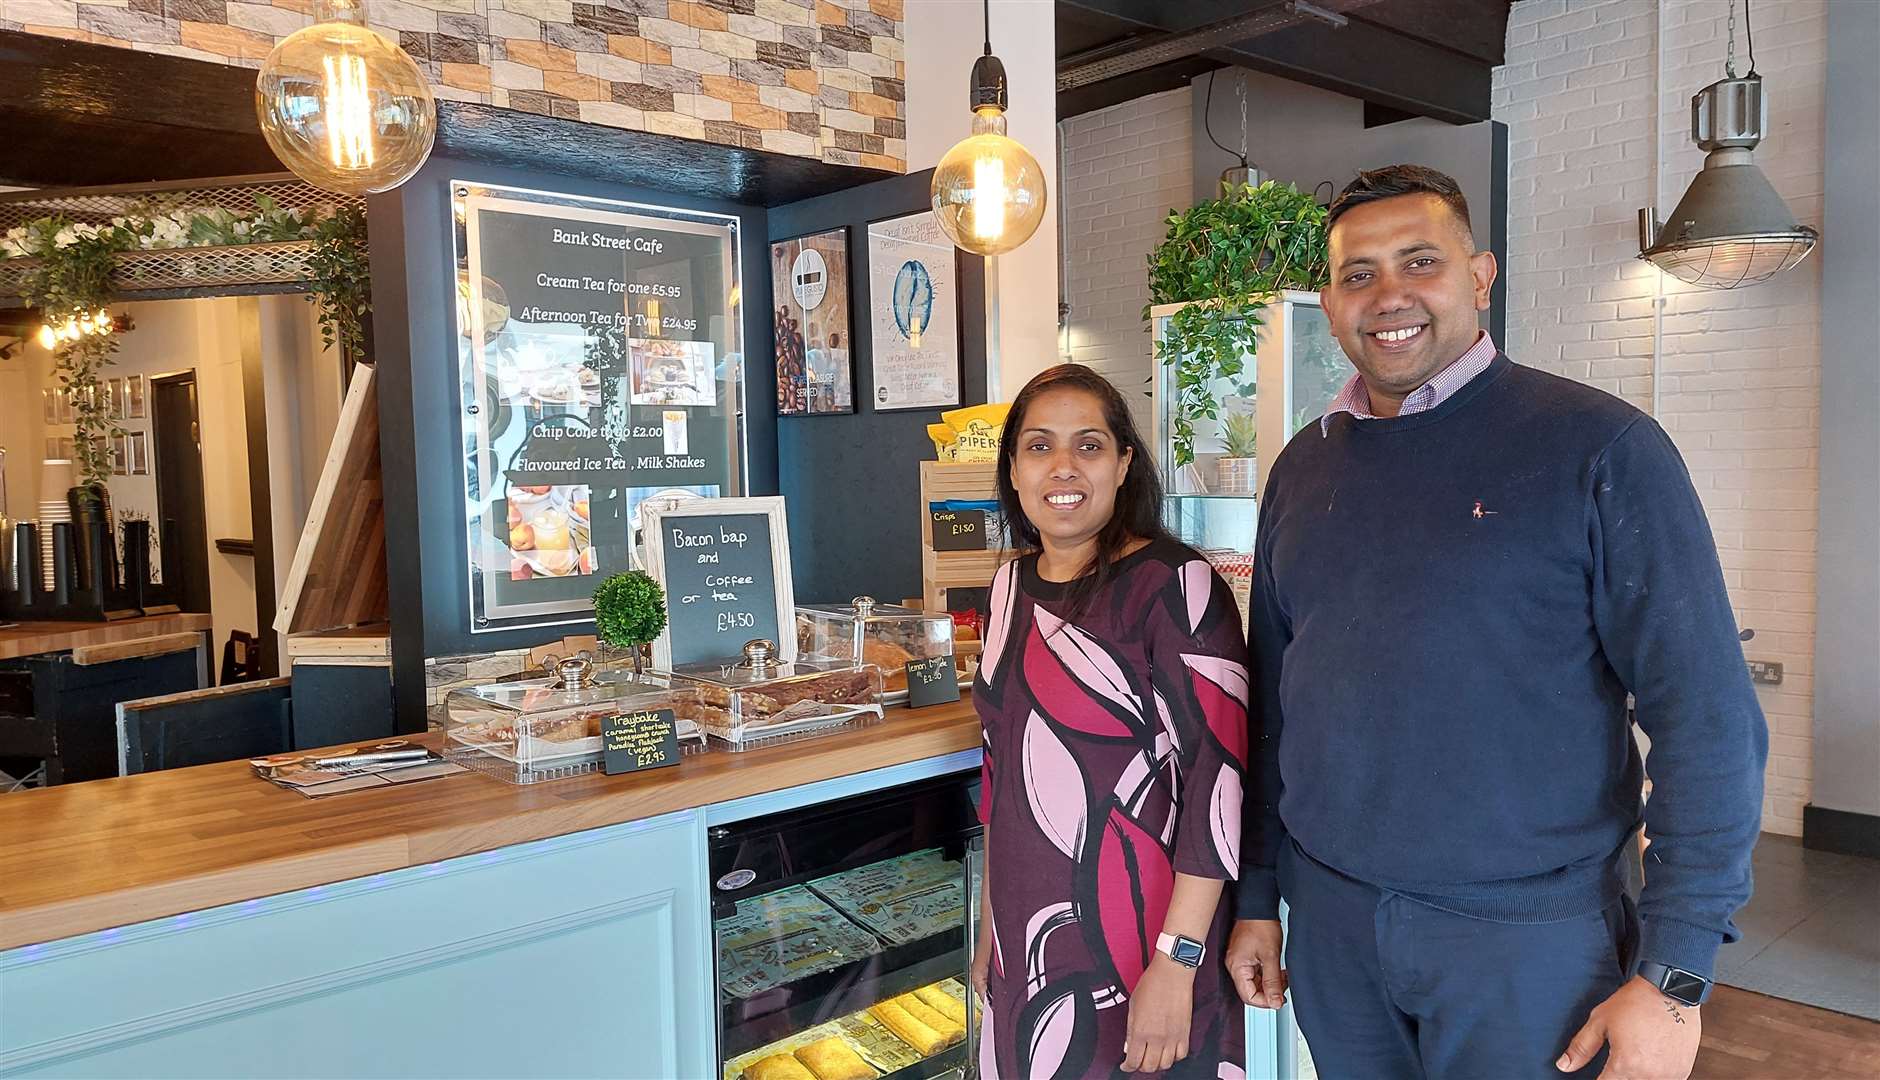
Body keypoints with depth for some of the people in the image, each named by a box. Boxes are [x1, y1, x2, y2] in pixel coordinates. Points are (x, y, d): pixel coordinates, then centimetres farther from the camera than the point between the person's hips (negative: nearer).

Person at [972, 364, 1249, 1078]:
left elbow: (1217, 776, -18)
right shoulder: (1013, 585, 4)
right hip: (1029, 938, 6)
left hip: (1137, 947, -6)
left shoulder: (1174, 586, -15)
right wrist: (990, 922, 15)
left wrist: (1176, 964, -20)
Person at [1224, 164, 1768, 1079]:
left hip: (1528, 935, -4)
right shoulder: (1303, 469, 5)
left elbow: (1706, 717, -12)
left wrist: (1673, 974, -14)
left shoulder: (1599, 447, -10)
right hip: (1329, 914, 4)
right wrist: (1257, 897, 10)